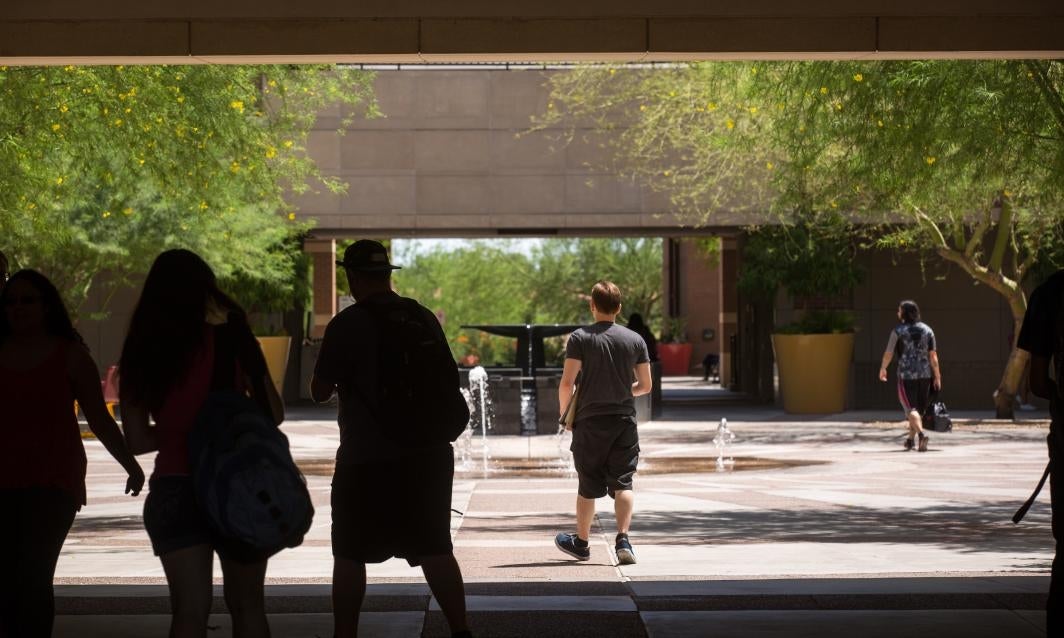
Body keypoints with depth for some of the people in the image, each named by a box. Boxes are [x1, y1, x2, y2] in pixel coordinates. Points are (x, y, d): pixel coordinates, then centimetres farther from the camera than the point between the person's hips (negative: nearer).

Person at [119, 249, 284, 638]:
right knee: (246, 605, 14)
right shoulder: (229, 340, -8)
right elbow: (273, 413, -3)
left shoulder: (141, 354, -1)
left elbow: (137, 439, 2)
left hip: (174, 490, 2)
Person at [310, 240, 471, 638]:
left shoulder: (348, 324, -11)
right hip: (429, 455, 5)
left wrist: (336, 380, 14)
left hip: (368, 459, -5)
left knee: (350, 554, 7)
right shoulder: (425, 318, 6)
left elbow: (319, 392, -7)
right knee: (435, 549, 10)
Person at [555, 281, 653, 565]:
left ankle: (581, 542, 25)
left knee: (588, 486, 10)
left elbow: (567, 383, -11)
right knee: (623, 483, 3)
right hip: (625, 420, 2)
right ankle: (623, 540, -14)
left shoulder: (580, 338, -7)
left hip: (590, 421, -2)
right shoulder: (635, 340, 2)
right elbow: (645, 385, 6)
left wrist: (564, 412, 6)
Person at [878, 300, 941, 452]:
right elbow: (933, 355, 2)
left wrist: (883, 369, 13)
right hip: (925, 374, 4)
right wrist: (937, 377, 5)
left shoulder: (898, 331, -5)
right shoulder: (927, 330, 5)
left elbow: (889, 353, -4)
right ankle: (911, 439, 27)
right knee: (919, 407, 17)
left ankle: (921, 434, -26)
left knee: (911, 408, -4)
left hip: (906, 374, -4)